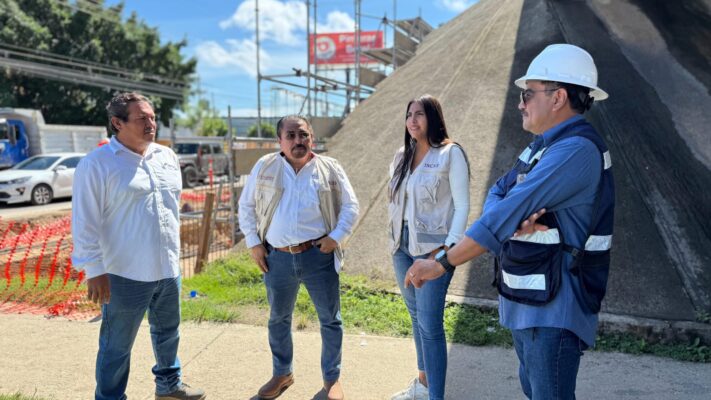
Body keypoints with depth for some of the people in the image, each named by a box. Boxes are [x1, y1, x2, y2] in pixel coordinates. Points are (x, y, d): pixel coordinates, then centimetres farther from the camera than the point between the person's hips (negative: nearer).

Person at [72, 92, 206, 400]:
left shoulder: (167, 156, 6)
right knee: (117, 347, 6)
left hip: (168, 269, 7)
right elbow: (85, 223, -13)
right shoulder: (96, 164, -13)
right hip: (125, 274, -6)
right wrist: (94, 271, -15)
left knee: (168, 333, 22)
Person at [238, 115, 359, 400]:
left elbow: (350, 207, 3)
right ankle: (282, 374, 37)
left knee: (330, 319, 8)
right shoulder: (265, 168, 1)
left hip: (318, 256, -1)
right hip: (278, 258, 1)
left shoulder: (330, 169, -1)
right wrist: (253, 243, 1)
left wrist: (336, 237, -8)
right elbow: (246, 206, 8)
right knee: (278, 319, 16)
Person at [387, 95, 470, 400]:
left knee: (430, 324, -7)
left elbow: (462, 205, -10)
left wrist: (449, 247, -16)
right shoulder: (401, 156, 10)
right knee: (416, 316, 15)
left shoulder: (450, 154, -8)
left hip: (432, 247, -6)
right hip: (402, 246, 7)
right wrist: (394, 239, 11)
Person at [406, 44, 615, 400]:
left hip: (554, 307, -10)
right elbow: (497, 196, 5)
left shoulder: (576, 150, -21)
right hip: (524, 300, 10)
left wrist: (441, 263, -23)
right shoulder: (543, 146, 12)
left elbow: (507, 214, -26)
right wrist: (516, 221, -20)